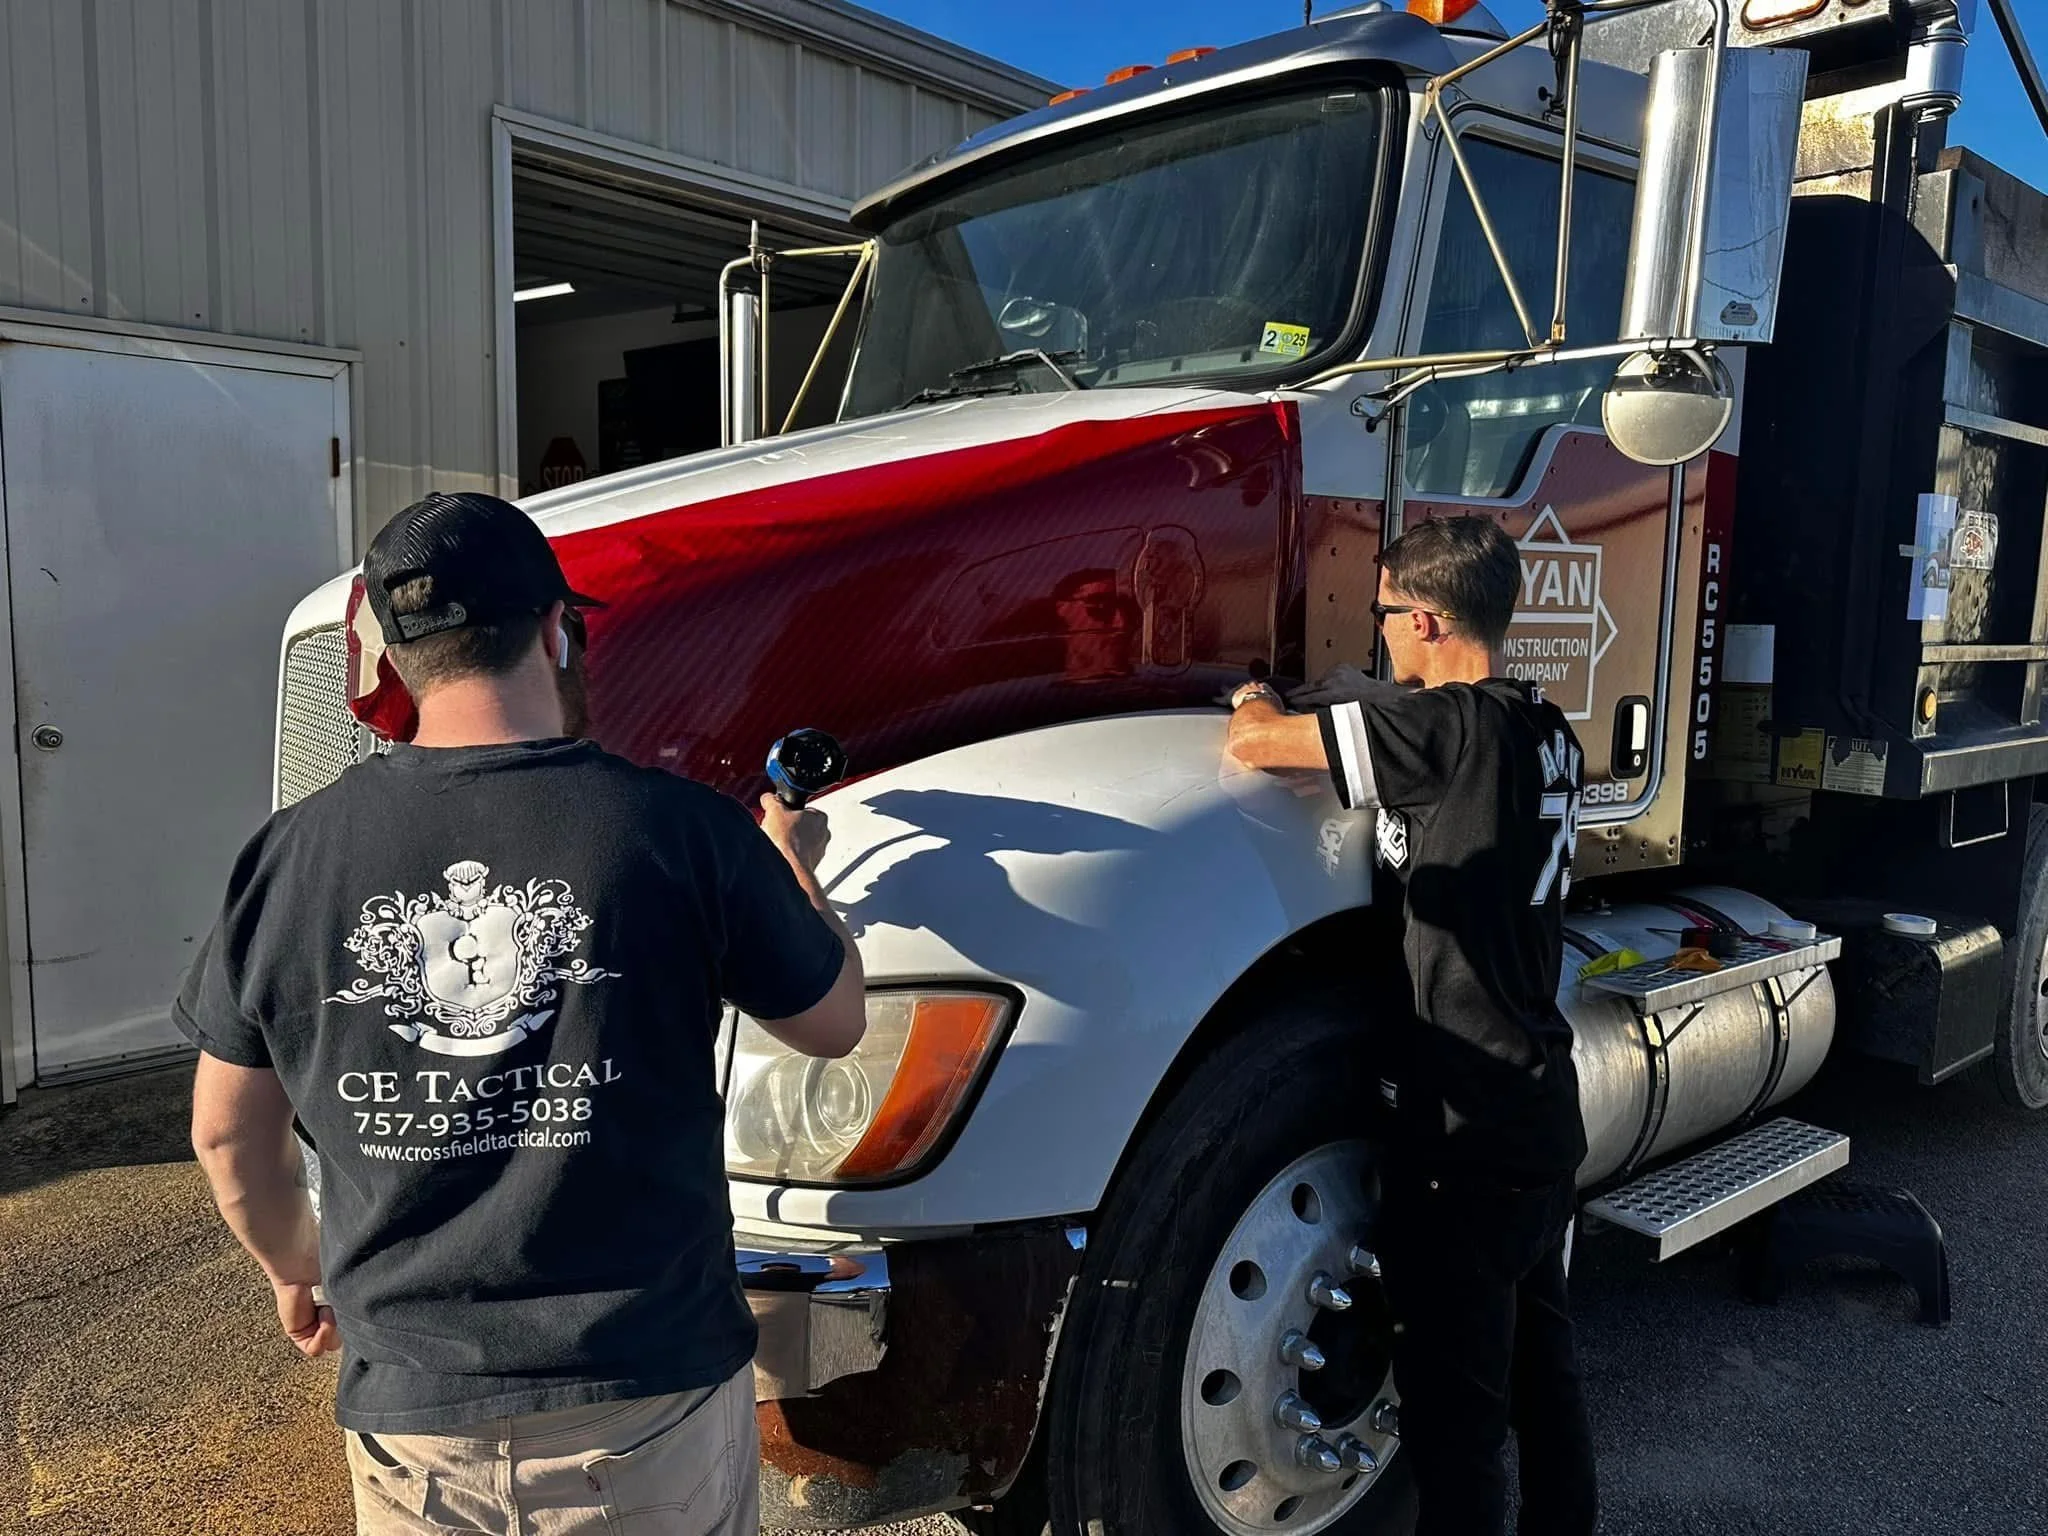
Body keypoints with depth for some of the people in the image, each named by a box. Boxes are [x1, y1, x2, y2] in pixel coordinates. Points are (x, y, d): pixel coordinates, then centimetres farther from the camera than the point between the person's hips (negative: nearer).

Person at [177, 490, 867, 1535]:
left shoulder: (292, 853, -7)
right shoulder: (681, 828, -15)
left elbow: (227, 1132, 5)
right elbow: (834, 1023, -1)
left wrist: (294, 1266, 23)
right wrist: (791, 868, 16)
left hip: (412, 1412, 2)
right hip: (656, 1396, -1)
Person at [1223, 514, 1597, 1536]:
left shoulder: (1450, 725, -20)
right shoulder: (1546, 732, 7)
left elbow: (1252, 743, -19)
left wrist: (1260, 712, 6)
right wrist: (1292, 709, 16)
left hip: (1462, 1137, -9)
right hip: (1544, 1119, 9)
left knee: (1452, 1410, 4)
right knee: (1539, 1364, 25)